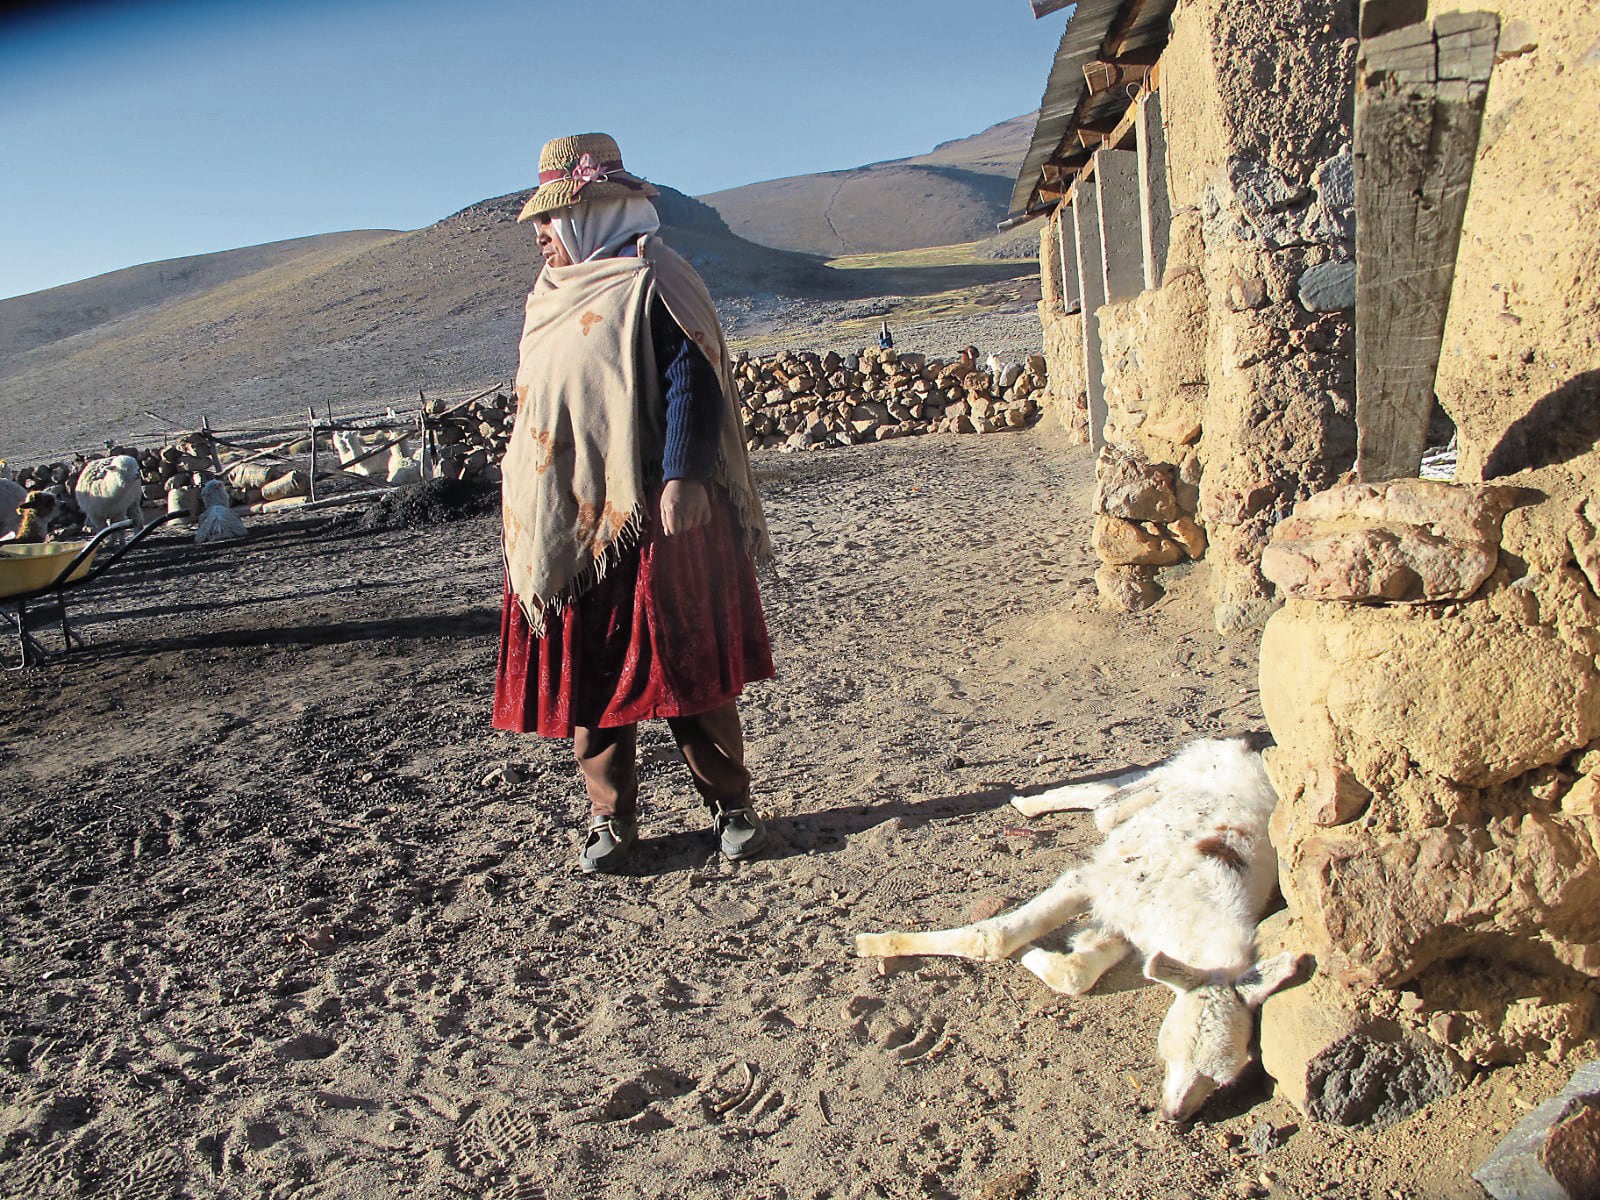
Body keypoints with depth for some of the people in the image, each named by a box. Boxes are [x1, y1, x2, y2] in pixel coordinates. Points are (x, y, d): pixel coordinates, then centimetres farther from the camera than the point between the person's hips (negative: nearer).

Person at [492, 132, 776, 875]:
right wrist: (530, 518, 23)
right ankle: (610, 817, 19)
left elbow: (692, 382, -16)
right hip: (566, 527, 8)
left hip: (650, 520, -7)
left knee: (685, 669, 0)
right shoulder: (551, 297, 19)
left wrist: (682, 477, -27)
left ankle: (730, 805, 14)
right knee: (586, 675, 7)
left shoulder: (649, 283, -6)